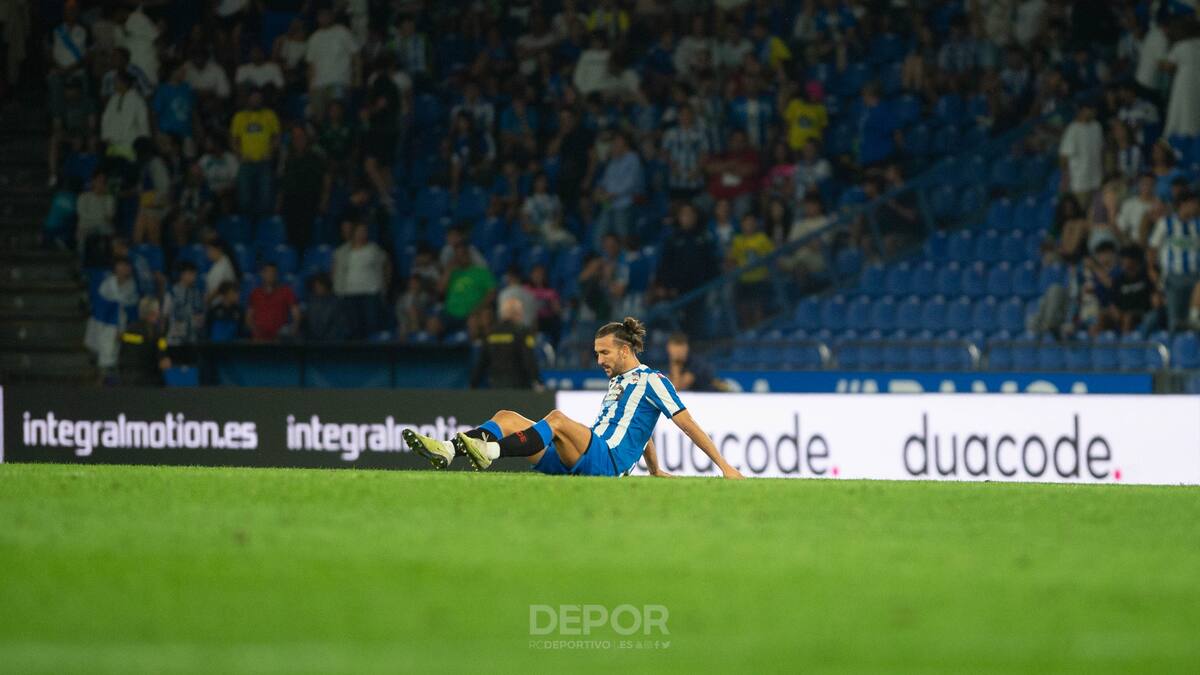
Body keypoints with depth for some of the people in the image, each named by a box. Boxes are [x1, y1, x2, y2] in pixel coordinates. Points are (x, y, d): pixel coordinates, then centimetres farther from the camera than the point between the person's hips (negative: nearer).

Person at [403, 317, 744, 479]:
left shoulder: (652, 381, 2)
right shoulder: (618, 382, 29)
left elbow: (688, 425, 0)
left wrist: (724, 466, -5)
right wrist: (655, 470, 41)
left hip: (608, 461, -9)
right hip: (577, 462, 9)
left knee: (557, 419, -35)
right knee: (507, 418, -5)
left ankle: (490, 451, -53)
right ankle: (447, 450, -29)